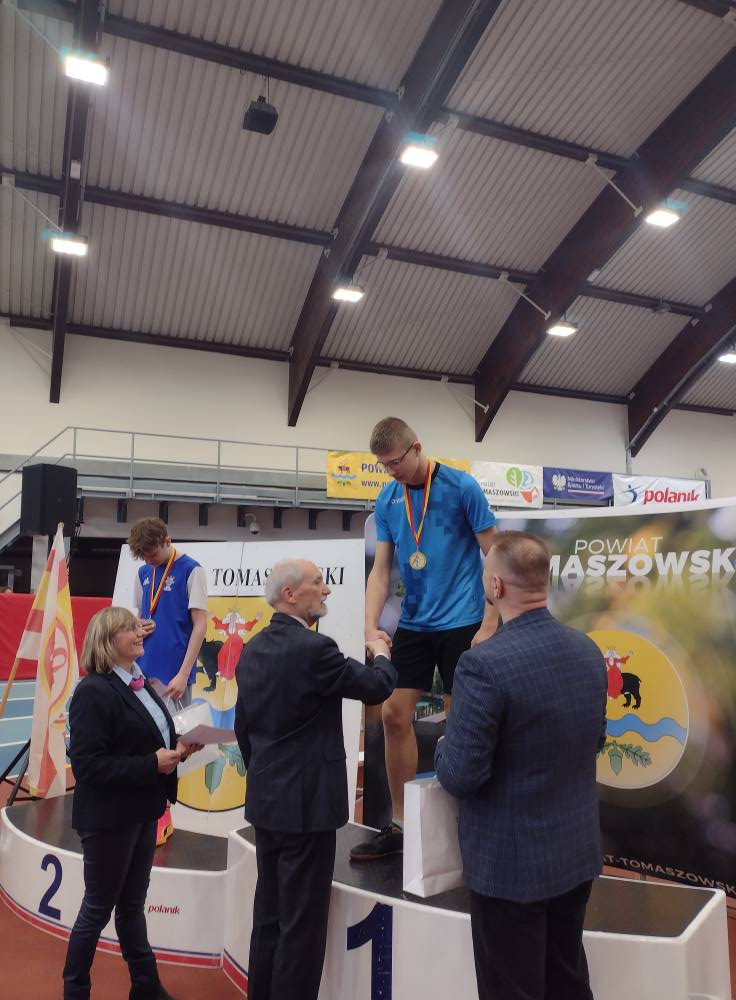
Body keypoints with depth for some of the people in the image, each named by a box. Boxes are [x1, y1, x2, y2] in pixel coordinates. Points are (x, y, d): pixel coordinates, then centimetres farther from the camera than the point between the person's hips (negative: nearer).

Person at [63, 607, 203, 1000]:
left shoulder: (141, 684, 7)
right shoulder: (93, 691, -20)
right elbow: (88, 764, -24)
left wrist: (177, 749, -4)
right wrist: (153, 764, -25)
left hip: (142, 812, 8)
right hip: (108, 818, -8)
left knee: (132, 904, 21)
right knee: (98, 908, 9)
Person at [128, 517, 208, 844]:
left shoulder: (190, 570, -9)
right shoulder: (143, 573, 10)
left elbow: (200, 624, -11)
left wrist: (183, 675, -15)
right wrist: (138, 627, -5)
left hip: (173, 674, -6)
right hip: (143, 671, 6)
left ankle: (162, 814, 16)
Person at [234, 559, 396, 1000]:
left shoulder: (253, 649, 4)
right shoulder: (314, 648, -22)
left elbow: (243, 726, 12)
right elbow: (377, 687, -12)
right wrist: (381, 654, 9)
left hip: (266, 799, 9)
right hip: (306, 802, -8)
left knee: (270, 915, 20)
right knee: (302, 922, 6)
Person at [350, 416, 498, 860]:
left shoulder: (461, 487, -9)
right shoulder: (388, 499, 4)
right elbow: (381, 570, 5)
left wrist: (489, 624, -11)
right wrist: (371, 627, -8)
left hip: (461, 622, -5)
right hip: (413, 623, 5)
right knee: (395, 715, 4)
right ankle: (400, 825, 19)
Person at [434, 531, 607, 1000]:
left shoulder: (485, 665, -27)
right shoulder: (588, 650, -4)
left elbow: (460, 777, -23)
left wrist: (444, 748, -2)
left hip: (511, 862, -7)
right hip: (578, 852, 7)